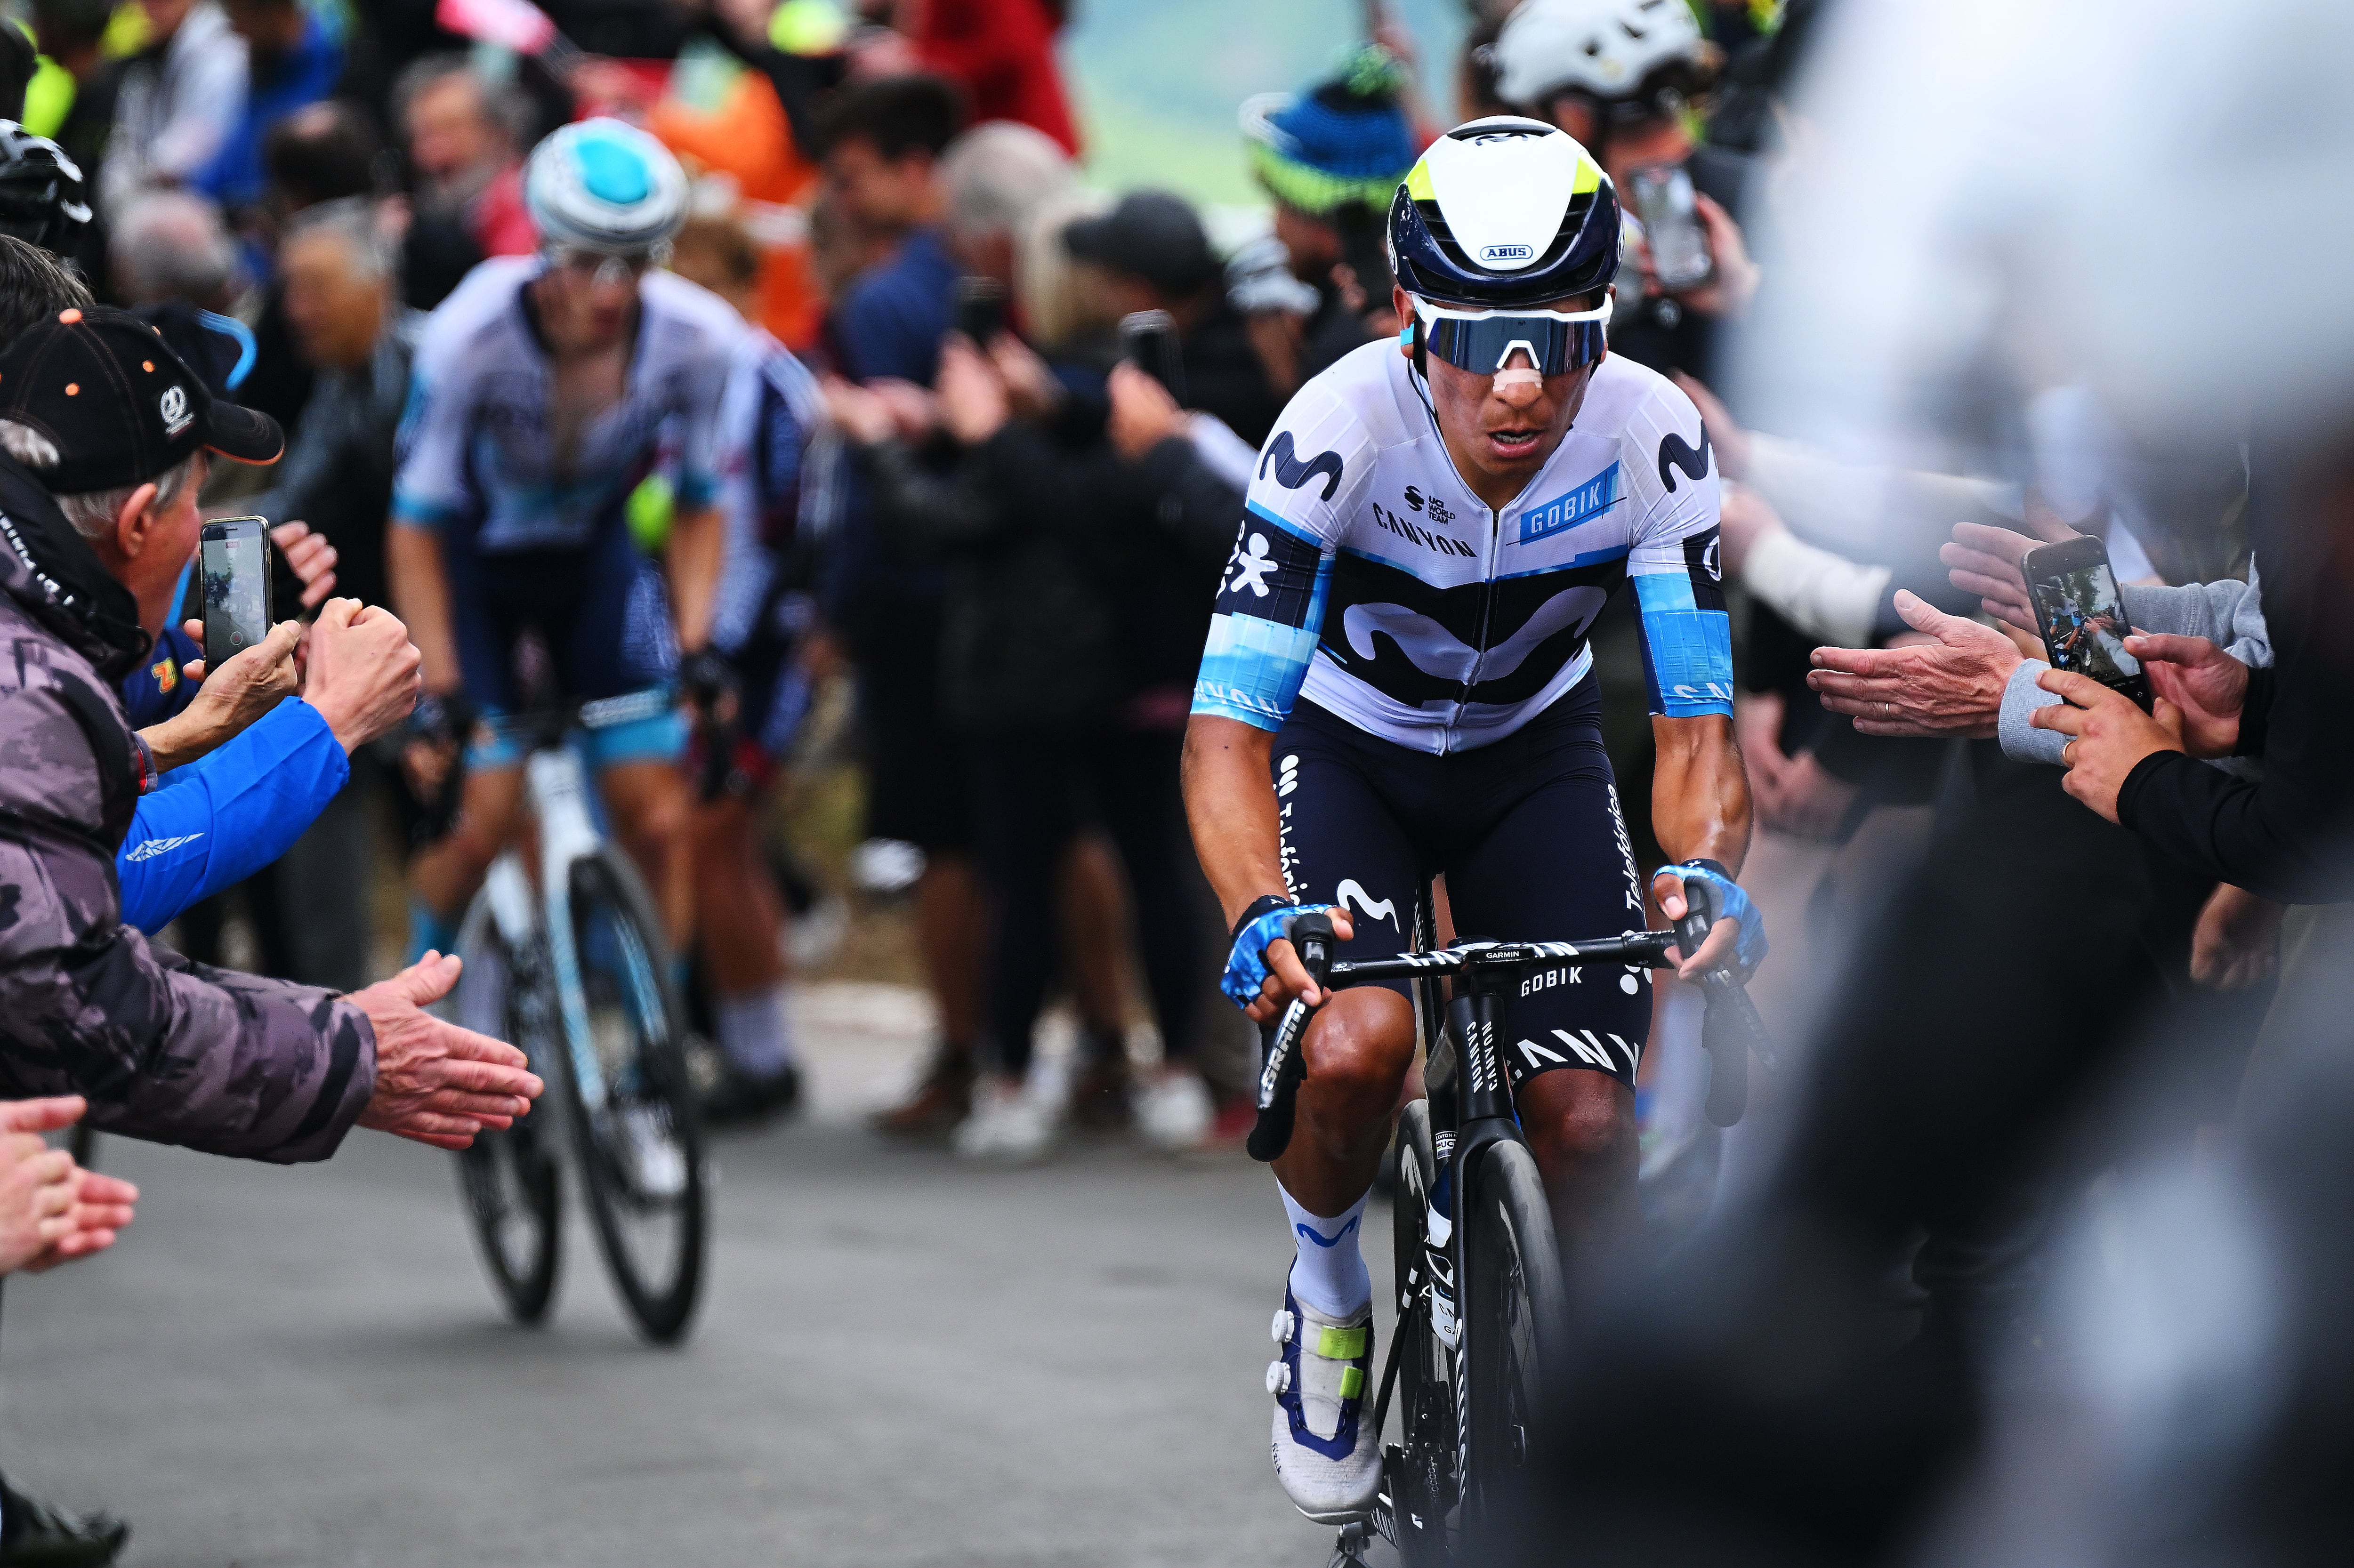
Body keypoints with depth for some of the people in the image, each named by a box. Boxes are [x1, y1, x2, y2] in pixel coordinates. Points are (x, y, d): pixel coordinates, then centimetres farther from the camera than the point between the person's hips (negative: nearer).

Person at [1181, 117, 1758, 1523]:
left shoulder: (1652, 436, -27)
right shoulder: (1341, 429, -33)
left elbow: (1698, 716, -24)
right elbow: (1229, 723, -35)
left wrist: (1702, 870, -46)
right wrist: (1264, 914, -54)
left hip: (1533, 751, 2)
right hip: (1347, 749, -2)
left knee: (1591, 1120, -12)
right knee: (1355, 1048, -28)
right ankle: (1329, 1280, 3)